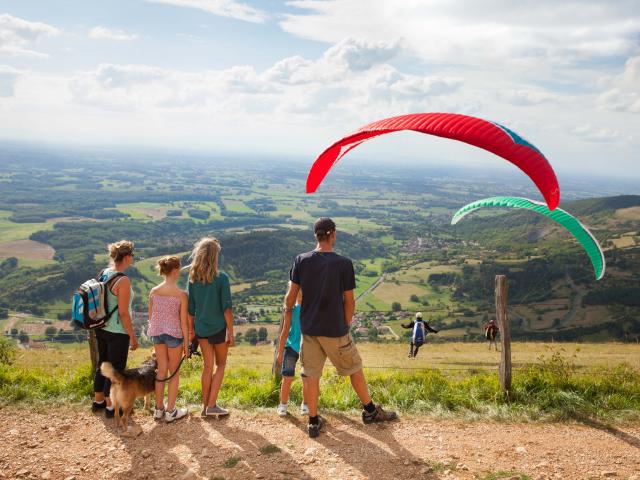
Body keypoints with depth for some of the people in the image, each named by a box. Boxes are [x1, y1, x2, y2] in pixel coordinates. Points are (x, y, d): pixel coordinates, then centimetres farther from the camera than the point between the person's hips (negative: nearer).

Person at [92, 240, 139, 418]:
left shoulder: (103, 273, 1)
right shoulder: (123, 280, -23)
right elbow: (123, 313, -21)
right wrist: (133, 336, -12)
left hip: (101, 329, 8)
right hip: (118, 332, -8)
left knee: (102, 364, 22)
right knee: (116, 369, 7)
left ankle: (98, 401, 37)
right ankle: (111, 407, 20)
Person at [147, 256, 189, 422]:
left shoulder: (153, 291, -3)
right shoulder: (181, 294, -16)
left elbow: (151, 316, 6)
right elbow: (183, 322, -12)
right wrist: (186, 343, -2)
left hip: (157, 333, 4)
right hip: (174, 334, -4)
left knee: (161, 370, 17)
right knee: (174, 373, 11)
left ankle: (159, 409, 24)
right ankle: (170, 411, 17)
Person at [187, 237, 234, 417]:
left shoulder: (193, 278, -2)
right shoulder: (222, 278, -14)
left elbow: (190, 308, 2)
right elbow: (227, 308, -14)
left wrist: (191, 329, 13)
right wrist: (231, 333, -6)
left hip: (201, 328, 4)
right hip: (218, 328, -4)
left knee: (208, 366, 16)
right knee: (220, 365, 14)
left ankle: (205, 406, 21)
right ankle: (212, 405, 10)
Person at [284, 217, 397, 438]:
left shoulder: (301, 260, -4)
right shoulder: (343, 263, -11)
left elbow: (291, 294, -1)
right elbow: (349, 300, -6)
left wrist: (287, 313, 16)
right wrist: (346, 324, 8)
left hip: (309, 328, 3)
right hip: (335, 329, -2)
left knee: (311, 374, 9)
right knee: (354, 369, 15)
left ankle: (313, 421, 14)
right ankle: (370, 410, 30)